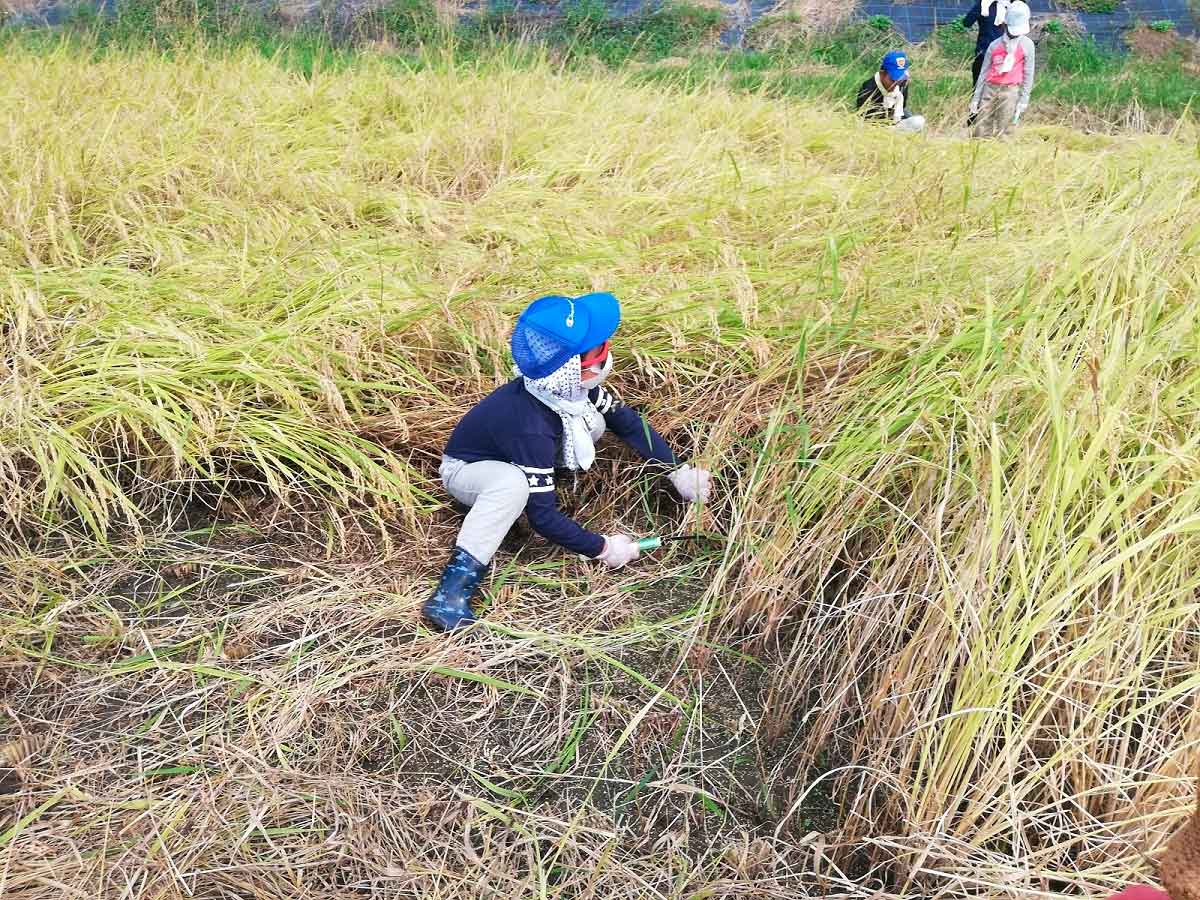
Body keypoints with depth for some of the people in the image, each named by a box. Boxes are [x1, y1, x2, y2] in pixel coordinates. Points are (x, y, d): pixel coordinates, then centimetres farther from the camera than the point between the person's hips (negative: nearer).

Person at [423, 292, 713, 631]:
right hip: (466, 469, -7)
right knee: (514, 482, -42)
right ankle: (457, 581, -32)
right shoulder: (532, 428, -40)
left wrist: (678, 471, -5)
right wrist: (602, 548, -25)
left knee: (593, 421, -12)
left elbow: (627, 421, -3)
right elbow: (544, 518, -35)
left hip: (510, 459, 7)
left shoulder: (572, 387, -20)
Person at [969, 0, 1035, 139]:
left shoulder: (1026, 45, 2)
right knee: (981, 130, 1)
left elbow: (1028, 74, 2)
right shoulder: (995, 44, 9)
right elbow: (984, 72, 12)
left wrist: (1024, 99, -3)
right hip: (990, 89, 3)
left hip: (1010, 91, -3)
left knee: (1002, 133, -7)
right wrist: (976, 98, 9)